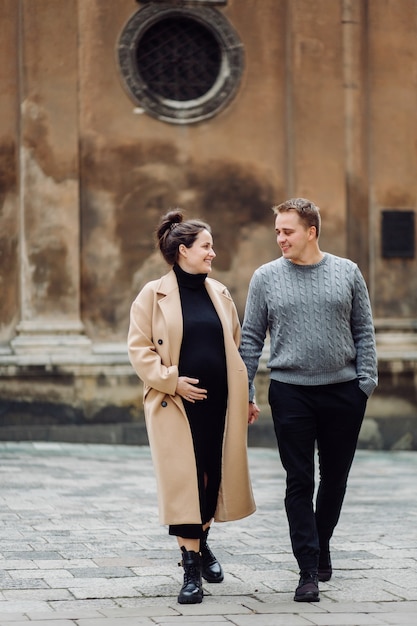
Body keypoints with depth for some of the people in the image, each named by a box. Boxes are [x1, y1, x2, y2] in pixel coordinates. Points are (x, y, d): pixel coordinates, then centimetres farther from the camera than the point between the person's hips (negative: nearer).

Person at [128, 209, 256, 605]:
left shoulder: (219, 294, 12)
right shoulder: (153, 295, -3)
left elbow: (236, 345, 19)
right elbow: (139, 348, -4)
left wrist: (243, 394, 12)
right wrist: (172, 380, -13)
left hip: (219, 402, 5)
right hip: (177, 404, -5)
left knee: (213, 476, 9)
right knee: (184, 480, -6)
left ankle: (200, 540, 34)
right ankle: (191, 567, -1)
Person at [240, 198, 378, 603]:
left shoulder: (347, 273, 4)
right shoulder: (266, 278, 2)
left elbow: (364, 333, 7)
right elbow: (251, 339, 4)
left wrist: (366, 382, -2)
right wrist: (245, 394, -1)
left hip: (343, 392, 1)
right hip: (290, 392, -1)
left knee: (335, 478, 11)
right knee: (299, 482, -3)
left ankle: (321, 545, 32)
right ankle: (309, 569, -1)